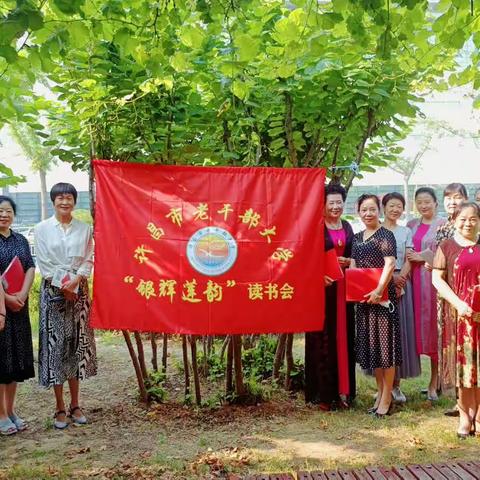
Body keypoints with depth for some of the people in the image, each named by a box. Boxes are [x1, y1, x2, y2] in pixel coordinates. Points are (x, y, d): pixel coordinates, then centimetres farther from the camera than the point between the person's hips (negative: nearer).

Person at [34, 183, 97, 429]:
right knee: (55, 345, -1)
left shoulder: (84, 229, 6)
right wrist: (63, 286, -10)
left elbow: (88, 260, 2)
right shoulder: (42, 228, 2)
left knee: (77, 345, 5)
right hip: (53, 291, -2)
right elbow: (43, 264, -3)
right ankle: (60, 408, 8)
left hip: (78, 291, 2)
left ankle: (75, 405, 16)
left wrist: (74, 281, -13)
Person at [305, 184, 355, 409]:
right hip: (322, 285, -5)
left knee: (344, 336, 7)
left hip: (344, 287, 5)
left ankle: (343, 390, 16)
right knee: (323, 338, -3)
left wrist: (348, 262, -2)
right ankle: (323, 393, 4)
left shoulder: (347, 227, 13)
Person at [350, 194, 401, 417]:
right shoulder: (357, 238, 15)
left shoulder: (385, 235, -6)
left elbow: (390, 264, -15)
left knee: (384, 342, -2)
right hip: (363, 298, 7)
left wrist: (379, 290, -23)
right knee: (369, 343, 11)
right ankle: (380, 390, 25)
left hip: (382, 296, -7)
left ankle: (386, 398, 6)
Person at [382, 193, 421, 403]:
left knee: (401, 330, 1)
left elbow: (408, 261, 5)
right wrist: (390, 277, -14)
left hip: (401, 284, 2)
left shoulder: (406, 232, 13)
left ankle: (396, 384, 10)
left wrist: (400, 279, -12)